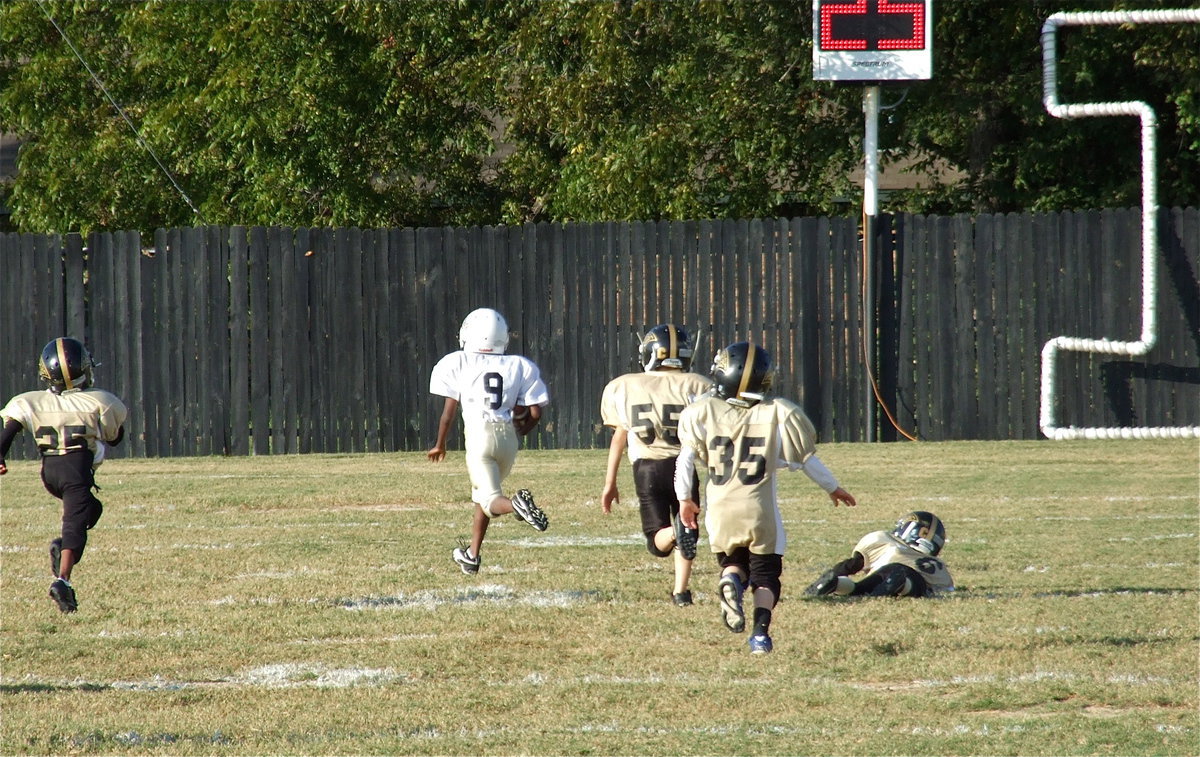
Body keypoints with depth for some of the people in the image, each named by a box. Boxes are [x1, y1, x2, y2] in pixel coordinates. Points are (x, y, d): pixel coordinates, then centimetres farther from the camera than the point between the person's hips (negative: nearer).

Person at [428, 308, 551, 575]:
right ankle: (472, 555, 30)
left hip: (479, 435, -4)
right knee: (481, 494, 24)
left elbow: (449, 409, 2)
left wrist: (440, 445, 17)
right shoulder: (520, 366, 7)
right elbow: (535, 413, 5)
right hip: (508, 437, 4)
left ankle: (517, 504, -40)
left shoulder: (458, 364, 2)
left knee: (490, 500, -6)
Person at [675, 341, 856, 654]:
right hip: (760, 511, -1)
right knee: (765, 574, 9)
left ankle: (731, 581, -16)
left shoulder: (704, 412, -1)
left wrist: (684, 498, 13)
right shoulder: (777, 414, -2)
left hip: (721, 510, 1)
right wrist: (833, 489, 23)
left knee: (734, 562, 20)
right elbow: (806, 459, 7)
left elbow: (685, 459, -3)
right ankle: (760, 631, -13)